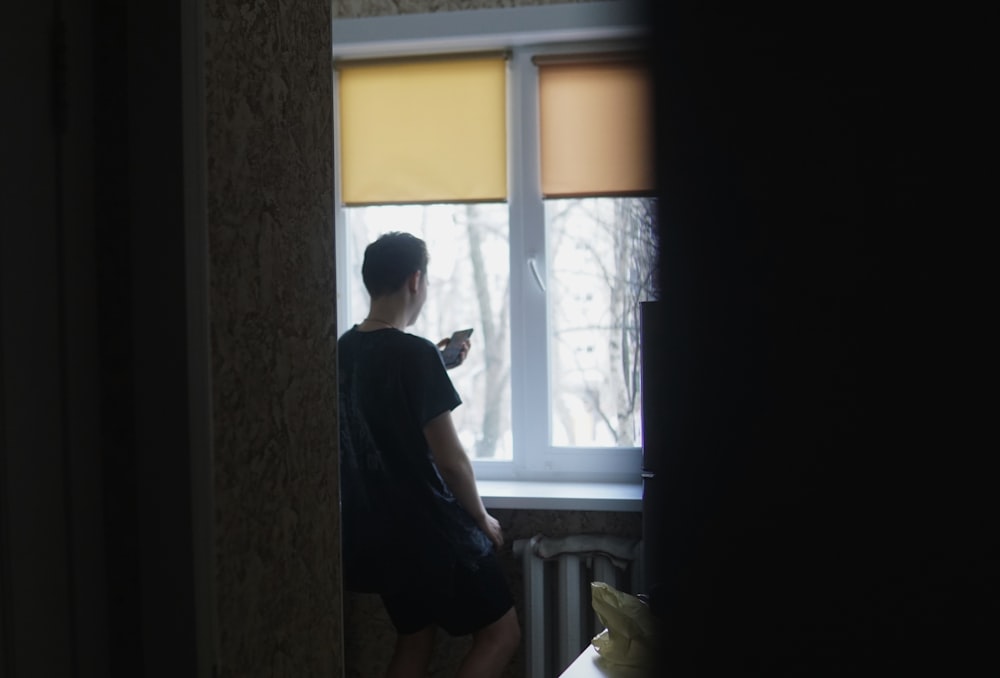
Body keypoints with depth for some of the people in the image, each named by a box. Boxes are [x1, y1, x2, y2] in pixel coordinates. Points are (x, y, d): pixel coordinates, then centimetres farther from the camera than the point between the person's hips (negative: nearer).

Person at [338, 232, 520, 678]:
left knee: (414, 639, 20)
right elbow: (450, 460, -18)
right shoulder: (415, 353, -20)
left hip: (376, 530, 8)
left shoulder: (345, 350, 4)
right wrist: (482, 518, -3)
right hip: (431, 530, -8)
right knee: (501, 634, 4)